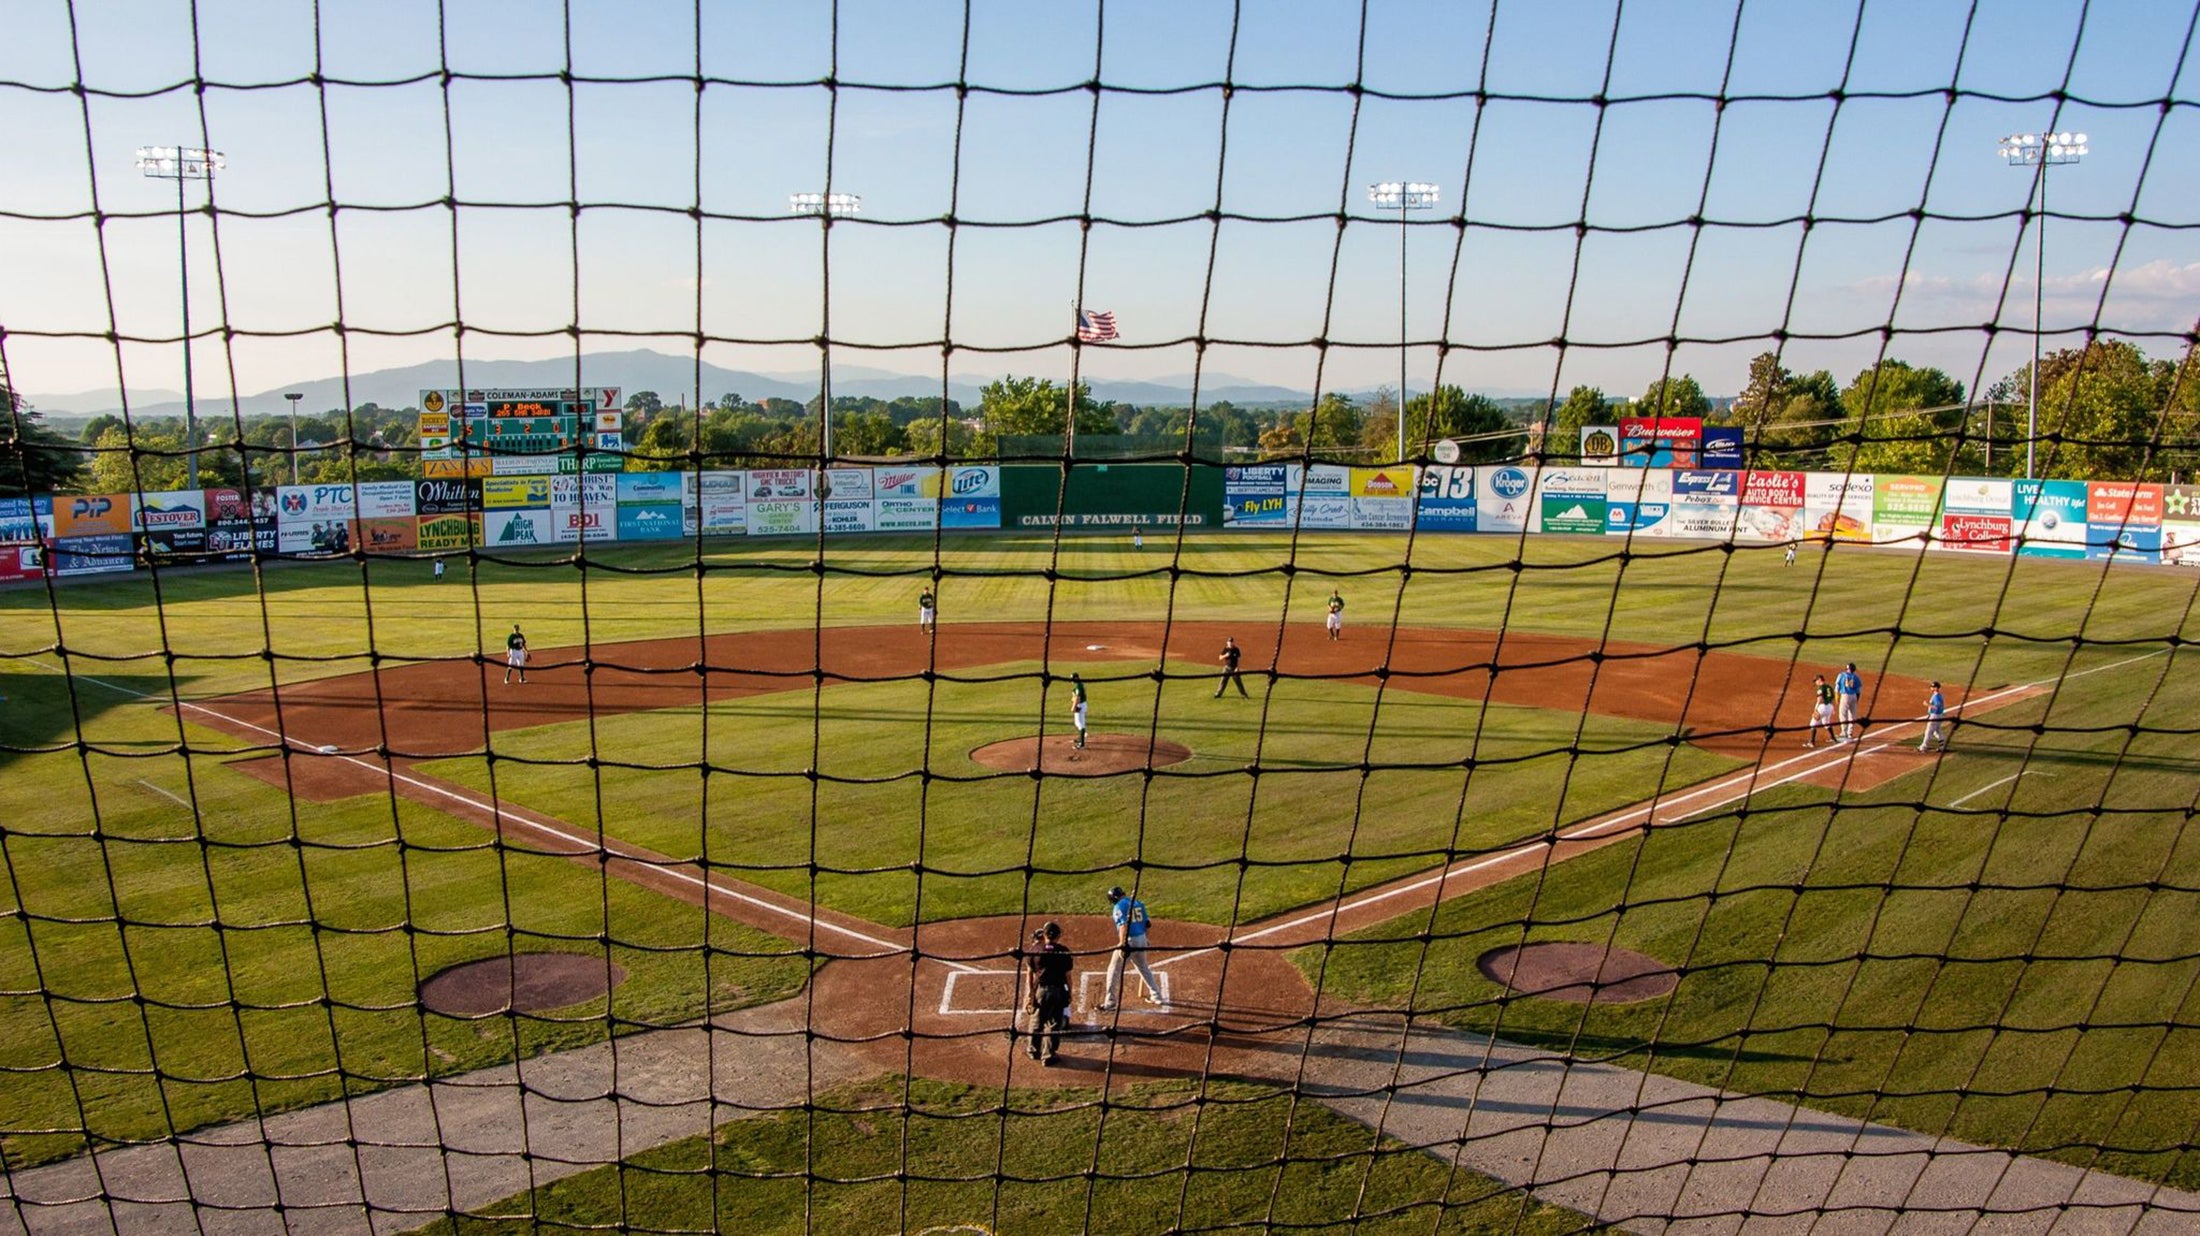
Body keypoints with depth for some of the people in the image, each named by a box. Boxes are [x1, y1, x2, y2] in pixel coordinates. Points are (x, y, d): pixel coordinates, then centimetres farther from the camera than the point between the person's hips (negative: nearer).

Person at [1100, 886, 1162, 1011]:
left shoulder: (1119, 906, -9)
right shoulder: (1138, 903, 11)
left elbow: (1123, 925, -22)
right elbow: (1147, 922, 12)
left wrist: (1122, 943, -26)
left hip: (1129, 940, -7)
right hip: (1142, 939, 7)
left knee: (1114, 970, 3)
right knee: (1143, 967, 26)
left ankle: (1109, 1003, 2)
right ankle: (1156, 995, 33)